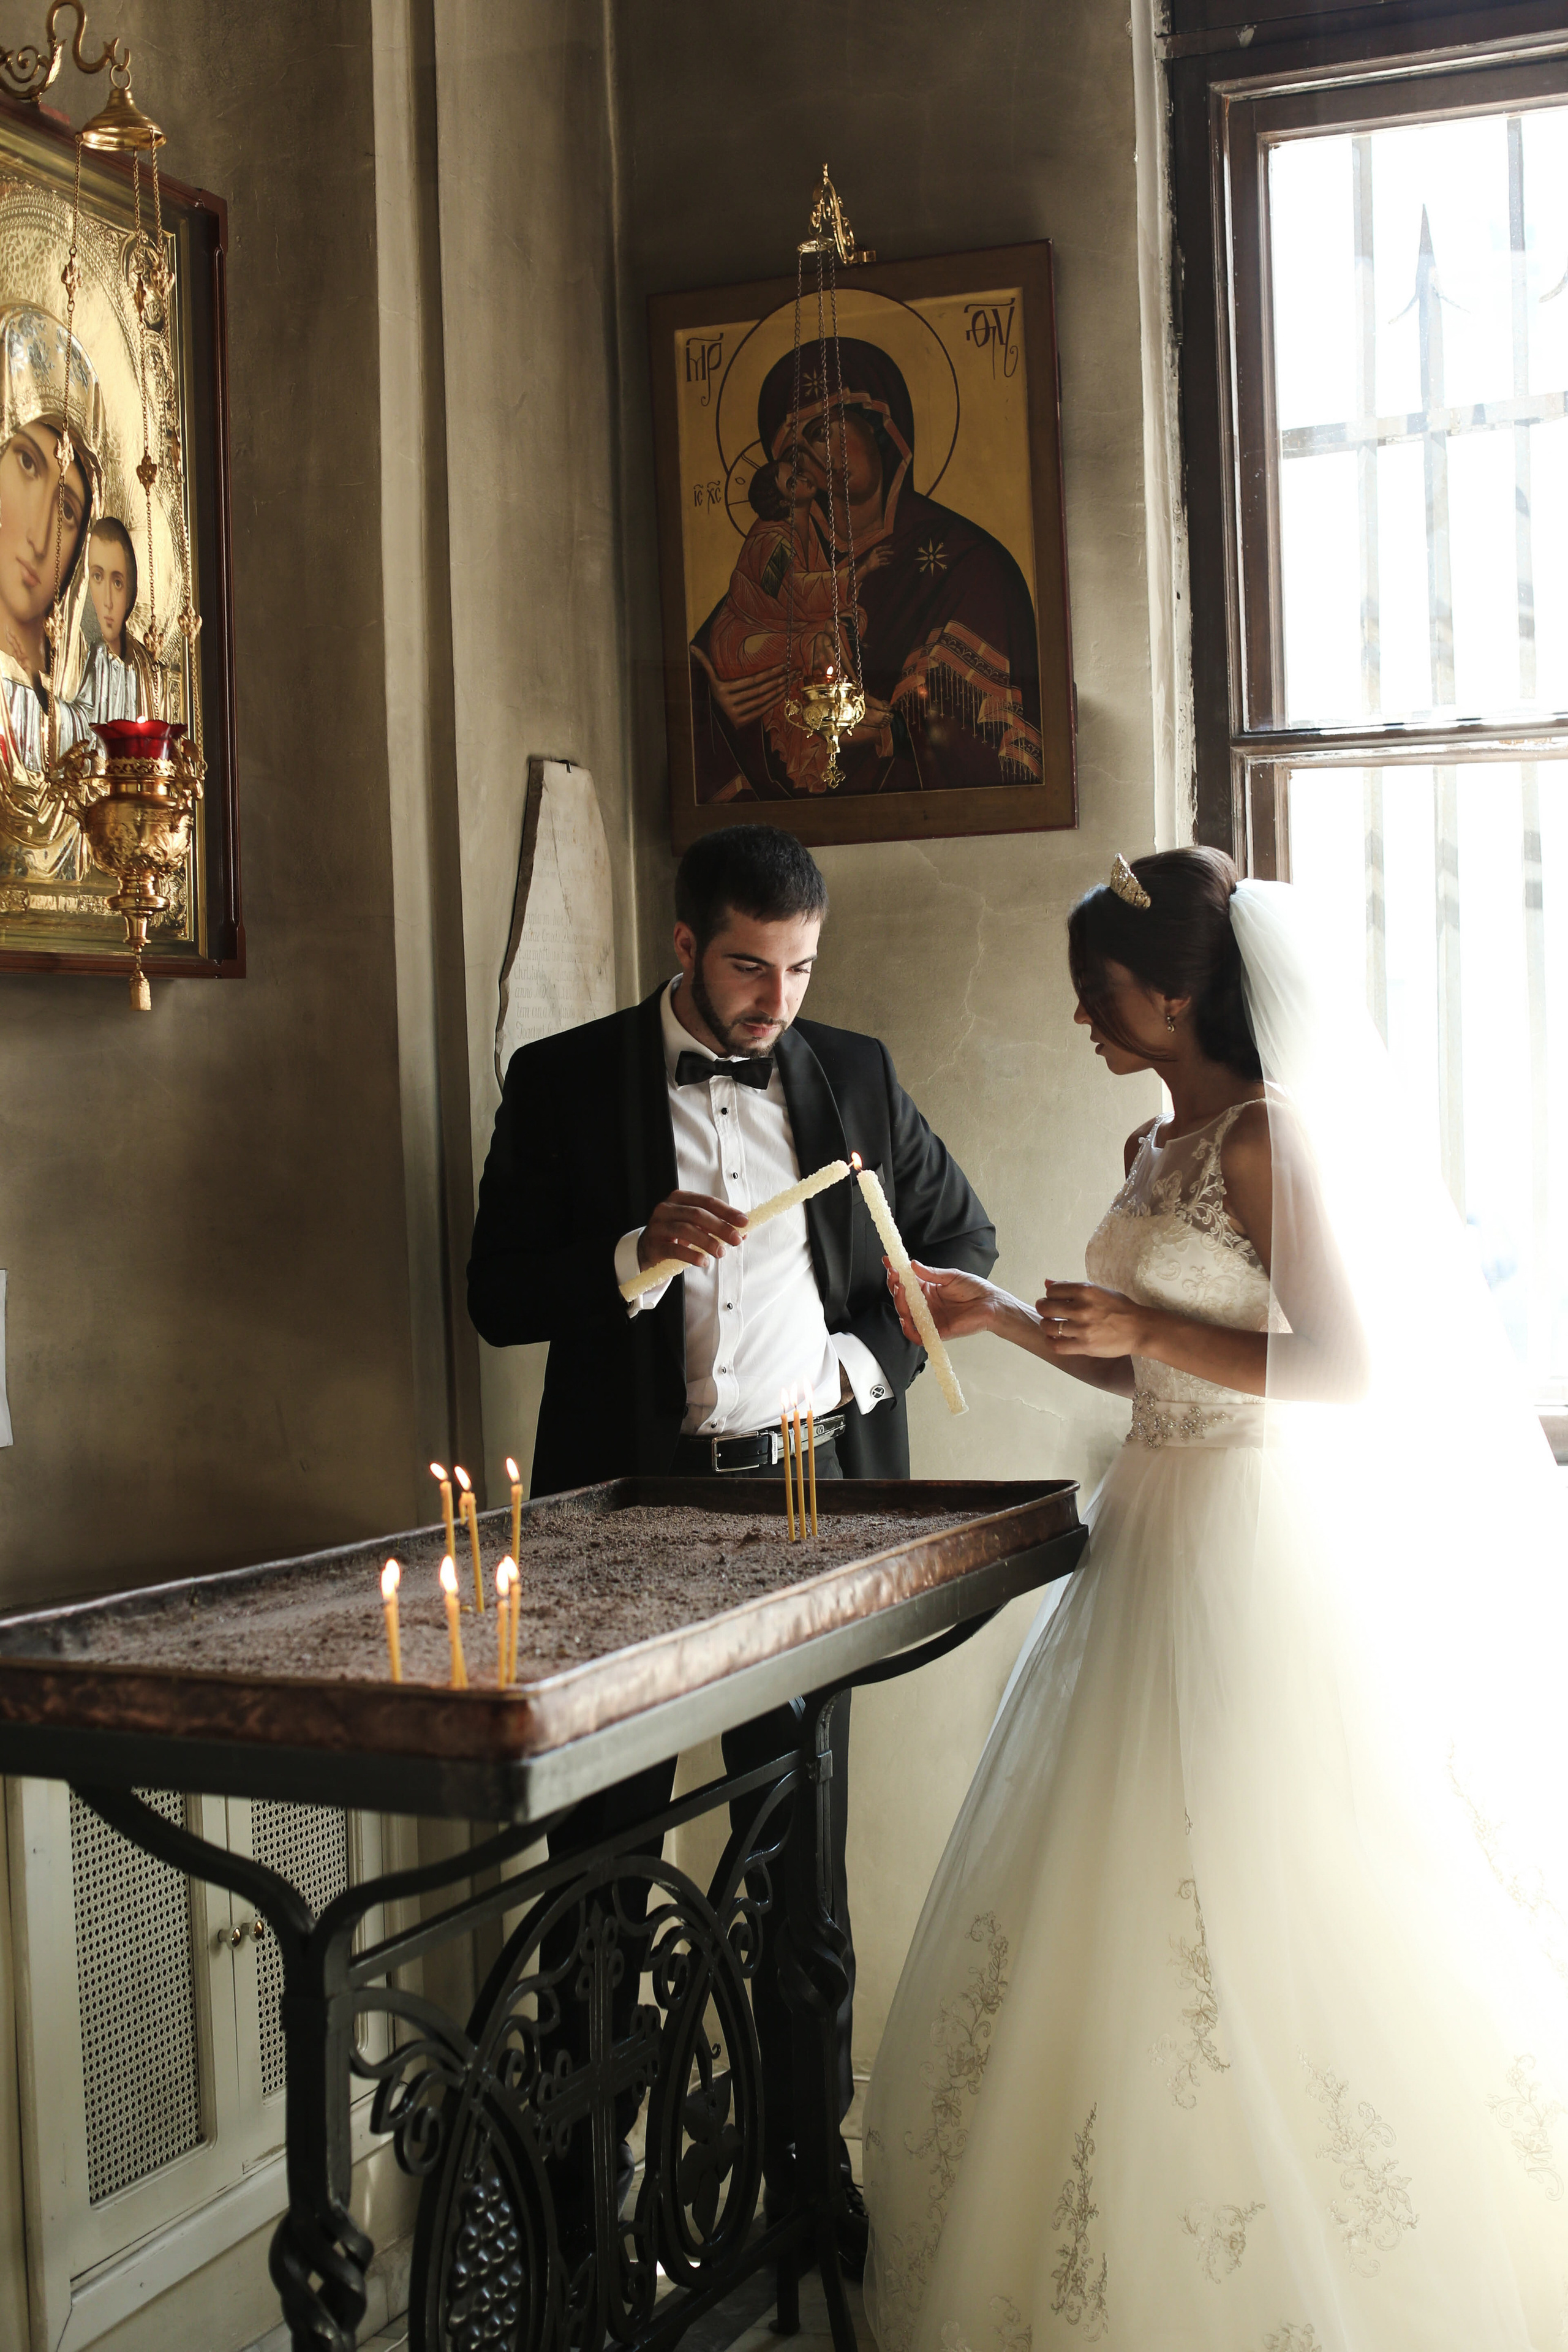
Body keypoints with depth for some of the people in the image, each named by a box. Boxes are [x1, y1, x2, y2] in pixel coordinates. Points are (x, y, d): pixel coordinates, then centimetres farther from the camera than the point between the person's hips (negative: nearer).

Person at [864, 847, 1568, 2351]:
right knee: (1133, 1907, 13)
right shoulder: (1157, 1148, 13)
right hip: (1162, 1538, 9)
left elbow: (1350, 1367, -19)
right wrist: (1007, 1320, 13)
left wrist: (1142, 1324, -19)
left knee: (1251, 1916, -3)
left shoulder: (1271, 1132, -13)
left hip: (1258, 1547, -9)